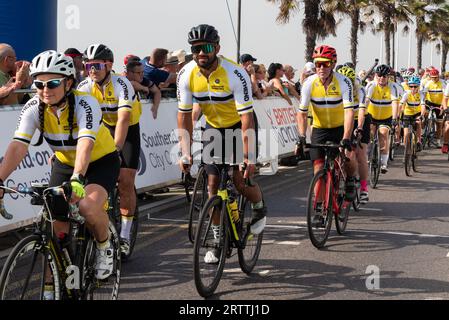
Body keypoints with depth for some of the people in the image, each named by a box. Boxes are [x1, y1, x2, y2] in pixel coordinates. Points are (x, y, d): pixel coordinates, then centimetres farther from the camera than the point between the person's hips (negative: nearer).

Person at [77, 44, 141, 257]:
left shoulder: (121, 84, -29)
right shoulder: (85, 87, -17)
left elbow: (123, 119, -40)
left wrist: (116, 149, -53)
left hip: (129, 129, -4)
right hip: (105, 128, 4)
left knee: (125, 182, -10)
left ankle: (124, 237, 0)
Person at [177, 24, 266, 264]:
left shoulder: (235, 74, -30)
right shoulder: (186, 75, -18)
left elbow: (247, 118, -32)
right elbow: (184, 115, -11)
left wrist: (249, 157, -36)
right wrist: (185, 152, -19)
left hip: (239, 126, -4)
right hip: (214, 128, 4)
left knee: (240, 178, -15)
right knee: (213, 183, -2)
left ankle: (259, 208, 19)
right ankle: (219, 240, 9)